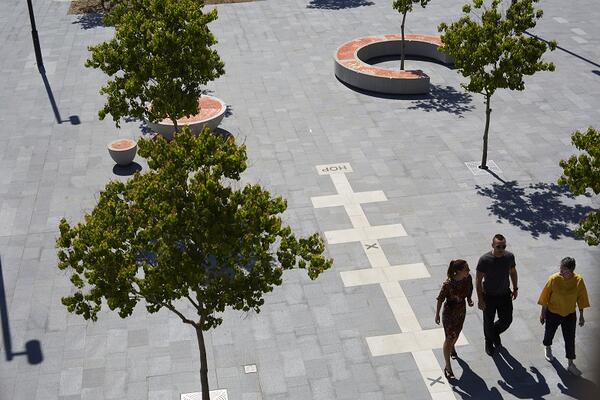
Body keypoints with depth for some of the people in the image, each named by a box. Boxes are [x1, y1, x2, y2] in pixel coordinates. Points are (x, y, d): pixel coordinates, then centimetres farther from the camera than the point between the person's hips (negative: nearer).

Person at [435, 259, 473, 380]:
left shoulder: (467, 278, -16)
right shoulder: (448, 284, -33)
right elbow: (440, 299, -19)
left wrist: (469, 299, -12)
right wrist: (437, 314, -10)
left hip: (461, 311, 6)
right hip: (449, 314, -6)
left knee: (457, 333, 27)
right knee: (449, 338, 3)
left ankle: (452, 348, 60)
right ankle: (448, 367, 16)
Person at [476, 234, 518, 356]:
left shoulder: (510, 257, -12)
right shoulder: (484, 260, -25)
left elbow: (513, 272, 7)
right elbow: (478, 280, -17)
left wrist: (515, 288, 11)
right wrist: (480, 299, -16)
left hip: (505, 294, 3)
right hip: (489, 296, -3)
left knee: (507, 320, 12)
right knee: (489, 322, 13)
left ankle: (495, 333, 44)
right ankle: (489, 343, 40)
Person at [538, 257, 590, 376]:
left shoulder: (578, 280, -18)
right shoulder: (554, 279, -22)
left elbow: (581, 298, -3)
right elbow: (545, 297, -10)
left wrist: (581, 316, 3)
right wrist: (543, 313, -2)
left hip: (569, 315, 0)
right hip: (553, 313, 0)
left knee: (570, 339, 5)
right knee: (549, 333, 22)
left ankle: (571, 364, 19)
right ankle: (548, 348, 53)